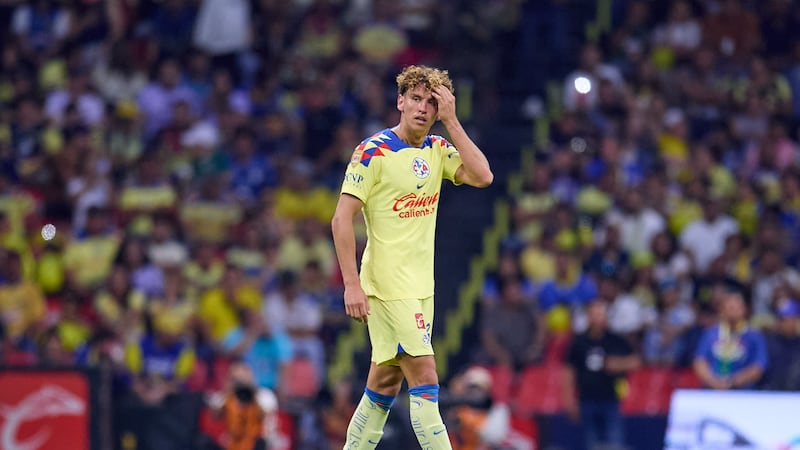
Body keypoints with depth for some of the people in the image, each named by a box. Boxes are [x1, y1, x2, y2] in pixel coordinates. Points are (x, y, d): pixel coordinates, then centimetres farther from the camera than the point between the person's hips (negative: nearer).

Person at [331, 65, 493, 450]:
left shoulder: (438, 151, 9)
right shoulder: (373, 152, -10)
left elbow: (482, 176, -7)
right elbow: (341, 220, -12)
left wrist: (451, 121, -9)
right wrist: (352, 285, -19)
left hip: (421, 288, 7)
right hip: (387, 286, -7)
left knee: (385, 383, 10)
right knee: (425, 378, -12)